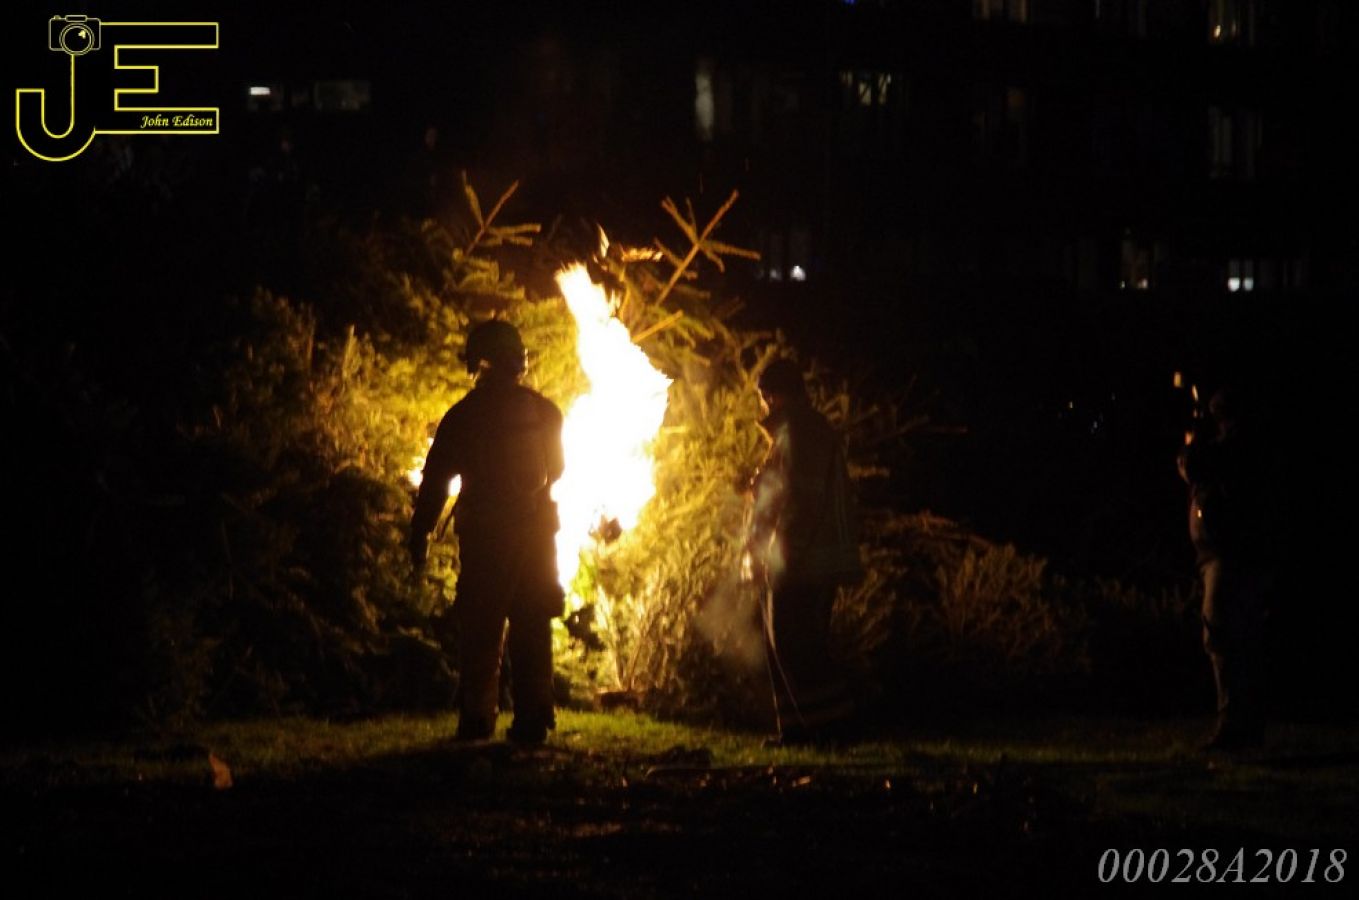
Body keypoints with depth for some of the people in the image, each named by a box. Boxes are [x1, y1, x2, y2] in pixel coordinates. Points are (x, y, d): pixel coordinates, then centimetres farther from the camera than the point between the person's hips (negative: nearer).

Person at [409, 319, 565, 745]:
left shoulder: (462, 415, -3)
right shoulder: (544, 412, 2)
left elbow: (435, 480, -2)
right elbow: (559, 471, 14)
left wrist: (419, 536, 3)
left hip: (482, 534, -2)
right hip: (535, 530, 2)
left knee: (480, 629, 3)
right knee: (532, 627, 5)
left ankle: (476, 719, -2)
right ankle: (532, 720, 1)